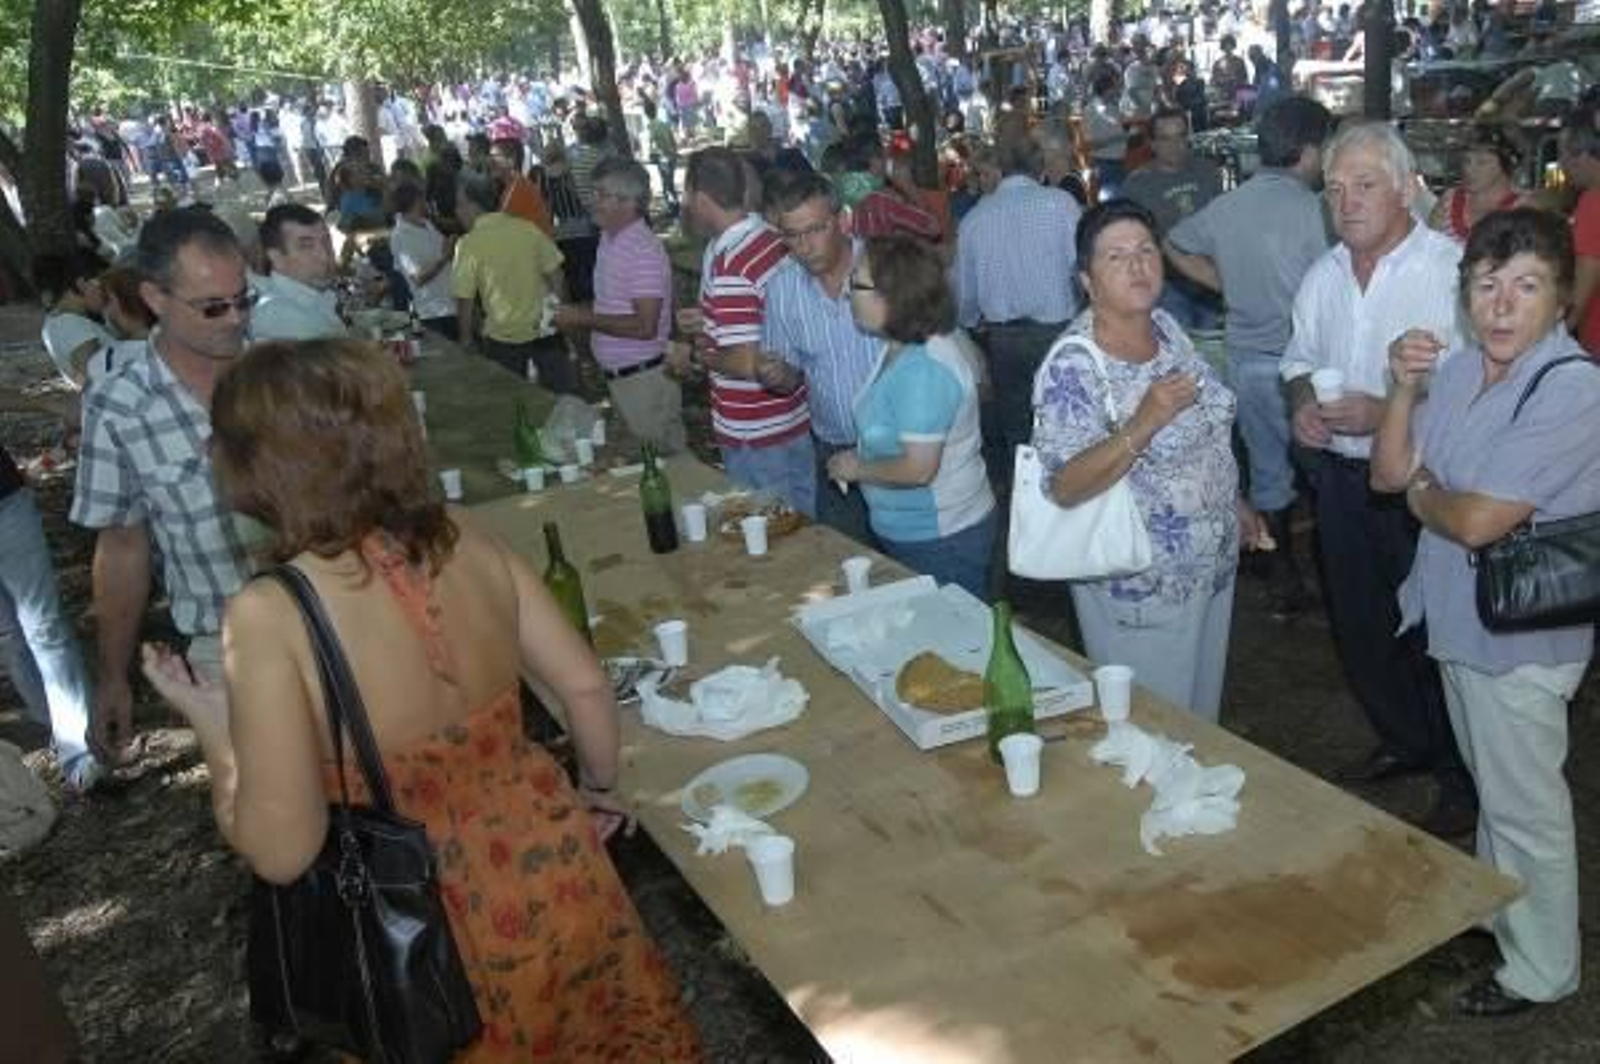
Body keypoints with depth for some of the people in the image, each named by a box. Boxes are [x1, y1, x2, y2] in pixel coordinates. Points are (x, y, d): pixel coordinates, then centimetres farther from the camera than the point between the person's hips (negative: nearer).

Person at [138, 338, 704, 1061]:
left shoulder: (269, 614, -23)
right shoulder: (467, 545, -10)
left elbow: (282, 851, -19)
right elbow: (588, 689, -3)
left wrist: (209, 723, -4)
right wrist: (599, 790, 16)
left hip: (441, 932, -3)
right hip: (555, 879, 4)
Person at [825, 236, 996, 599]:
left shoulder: (925, 369, -26)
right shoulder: (898, 350, 4)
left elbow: (918, 468, -29)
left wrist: (857, 468, -15)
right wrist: (861, 459, 3)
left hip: (942, 542, -10)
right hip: (906, 532, 10)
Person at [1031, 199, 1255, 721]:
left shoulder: (1166, 325, 1)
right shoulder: (1072, 365, -23)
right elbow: (1063, 487, -28)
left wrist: (1235, 502, 19)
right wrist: (1143, 424, -37)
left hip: (1214, 565, 7)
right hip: (1140, 590, -7)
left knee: (1202, 707, 23)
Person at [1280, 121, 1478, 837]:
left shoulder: (1455, 269, -15)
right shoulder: (1323, 276, 7)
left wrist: (1386, 414, -27)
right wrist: (1302, 403, -3)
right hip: (1341, 477, 7)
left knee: (1433, 638, 7)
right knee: (1358, 629, 19)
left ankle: (1463, 780, 28)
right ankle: (1404, 741, 42)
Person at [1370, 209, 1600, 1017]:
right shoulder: (1461, 367, 0)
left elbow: (1479, 521, -28)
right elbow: (1387, 473, 1)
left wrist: (1421, 495, -8)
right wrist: (1405, 390, -13)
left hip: (1520, 632, -7)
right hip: (1461, 615, 7)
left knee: (1524, 806, 10)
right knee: (1491, 790, 25)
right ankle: (1494, 912, 47)